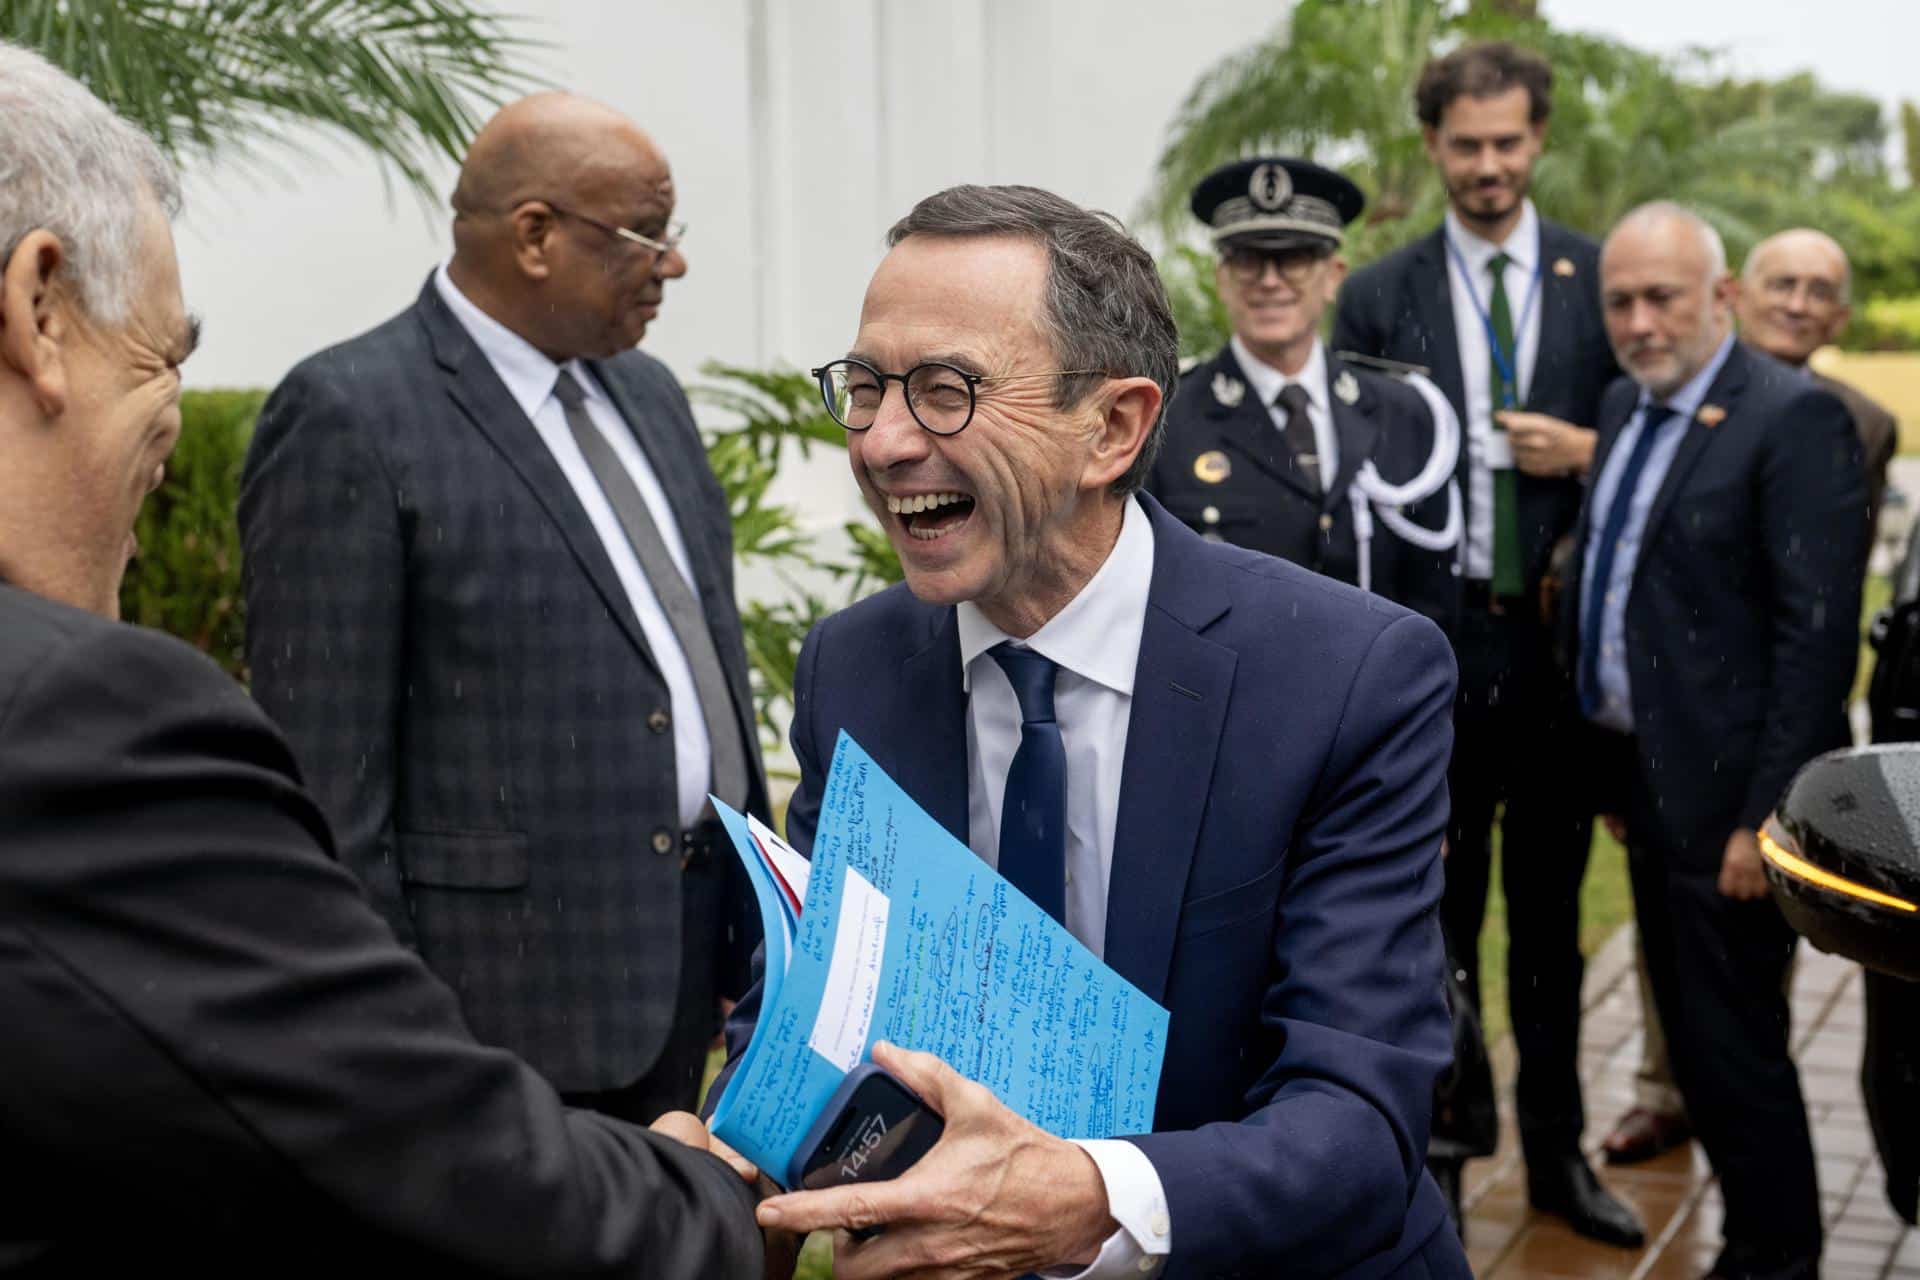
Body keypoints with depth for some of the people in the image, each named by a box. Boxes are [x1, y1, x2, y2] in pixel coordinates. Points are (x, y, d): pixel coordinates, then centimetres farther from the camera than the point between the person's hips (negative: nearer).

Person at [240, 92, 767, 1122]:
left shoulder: (647, 394, 12)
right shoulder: (347, 418, -12)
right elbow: (324, 766, -14)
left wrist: (761, 899, 16)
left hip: (691, 968, 7)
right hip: (512, 987, -7)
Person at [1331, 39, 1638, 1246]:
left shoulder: (1604, 279, 2)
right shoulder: (1379, 297, 0)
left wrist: (1590, 454, -12)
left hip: (1562, 637, 1)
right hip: (1434, 639, -1)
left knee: (1551, 911, 14)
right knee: (1437, 915, 9)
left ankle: (1558, 1149, 28)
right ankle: (1435, 1150, 23)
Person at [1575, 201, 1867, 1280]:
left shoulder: (1795, 419, -14)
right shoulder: (1625, 407, 11)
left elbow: (1818, 635, -19)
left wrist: (1763, 818, -21)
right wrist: (1614, 775, 12)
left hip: (1725, 790, -8)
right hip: (1646, 776, 8)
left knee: (1734, 1042, 1)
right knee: (1695, 1035, 17)